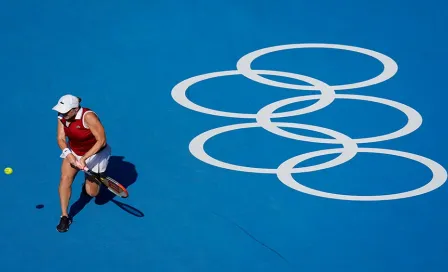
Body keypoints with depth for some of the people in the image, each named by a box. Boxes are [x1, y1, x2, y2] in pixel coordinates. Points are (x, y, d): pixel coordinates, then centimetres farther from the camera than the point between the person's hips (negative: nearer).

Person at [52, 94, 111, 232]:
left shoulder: (88, 117, -33)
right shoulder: (62, 117, -15)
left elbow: (101, 141, -30)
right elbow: (61, 138, -12)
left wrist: (84, 158, -34)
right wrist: (68, 153, -33)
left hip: (95, 153, -4)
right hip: (73, 152, 4)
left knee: (92, 192, 0)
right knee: (65, 178, -20)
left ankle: (89, 182, 39)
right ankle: (64, 216, -10)